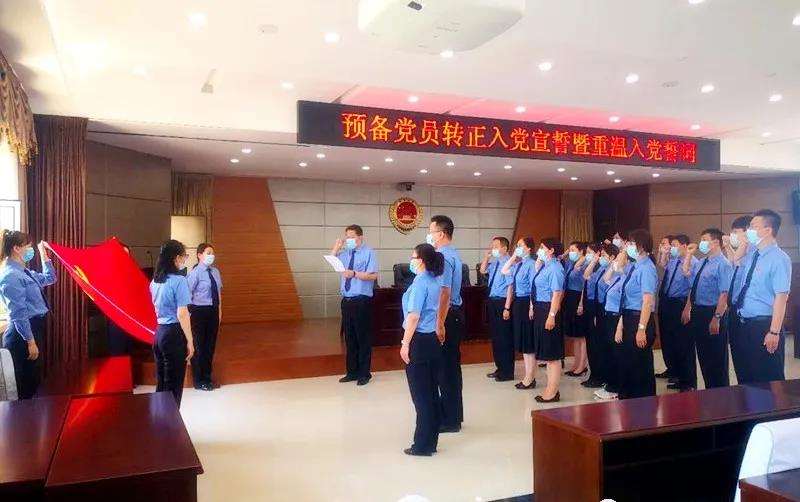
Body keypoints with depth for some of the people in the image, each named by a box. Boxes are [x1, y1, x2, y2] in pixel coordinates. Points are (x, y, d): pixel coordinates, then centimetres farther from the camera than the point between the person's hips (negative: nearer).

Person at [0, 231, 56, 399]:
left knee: (32, 381, 18)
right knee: (26, 385, -1)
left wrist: (43, 254, 23)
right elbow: (19, 314, -20)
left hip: (34, 328, 10)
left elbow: (49, 278, 28)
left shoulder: (23, 272, 10)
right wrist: (30, 342, -19)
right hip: (23, 334, -10)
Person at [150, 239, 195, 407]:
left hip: (159, 332, 8)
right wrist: (190, 341, -13)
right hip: (174, 334, -8)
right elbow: (182, 314, -18)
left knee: (161, 383, 15)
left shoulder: (155, 281, 8)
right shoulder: (179, 280, -16)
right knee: (174, 385, 2)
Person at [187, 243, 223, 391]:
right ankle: (199, 381, 19)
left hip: (213, 311, 7)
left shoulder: (215, 272, 7)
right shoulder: (195, 273, -14)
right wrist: (189, 313, -13)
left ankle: (207, 377, 31)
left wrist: (219, 311, 14)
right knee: (199, 345, 5)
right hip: (199, 311, -6)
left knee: (210, 345, 15)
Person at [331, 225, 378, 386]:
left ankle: (364, 374, 15)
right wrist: (336, 248, 2)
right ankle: (352, 371, 25)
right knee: (349, 337, 13)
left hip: (362, 301, -6)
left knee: (363, 337, 3)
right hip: (346, 300, 6)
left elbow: (373, 275, -14)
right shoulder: (345, 253, 11)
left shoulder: (369, 253, -6)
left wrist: (355, 274, -25)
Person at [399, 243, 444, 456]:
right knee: (431, 392, 13)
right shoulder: (435, 281, 9)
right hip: (433, 340, 8)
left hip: (419, 341, -8)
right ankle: (431, 441, 22)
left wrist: (405, 343, -15)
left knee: (421, 395, 0)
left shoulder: (420, 281, -15)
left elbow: (414, 316, -19)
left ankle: (423, 445, 9)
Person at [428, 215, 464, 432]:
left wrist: (440, 324, -25)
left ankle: (450, 420, 11)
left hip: (447, 316, -10)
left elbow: (445, 293, -24)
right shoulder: (453, 254, 13)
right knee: (451, 365, 17)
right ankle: (453, 415, 29)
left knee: (445, 367, 0)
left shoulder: (444, 257, -18)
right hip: (455, 314, 10)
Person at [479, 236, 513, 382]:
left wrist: (507, 308, -20)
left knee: (504, 337, 3)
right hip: (492, 301, 9)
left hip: (502, 303, -8)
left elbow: (510, 286, -19)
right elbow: (483, 270, 18)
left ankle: (507, 372, 17)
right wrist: (487, 256, 4)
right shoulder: (494, 262, 7)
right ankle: (500, 368, 31)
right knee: (495, 335, 17)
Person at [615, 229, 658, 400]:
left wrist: (641, 329, -22)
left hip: (640, 320, -9)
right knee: (626, 363, 16)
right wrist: (620, 326, 15)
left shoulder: (647, 268, -15)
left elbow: (647, 301, -20)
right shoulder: (634, 267, 10)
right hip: (628, 320, 9)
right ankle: (626, 398, 29)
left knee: (640, 366, 4)